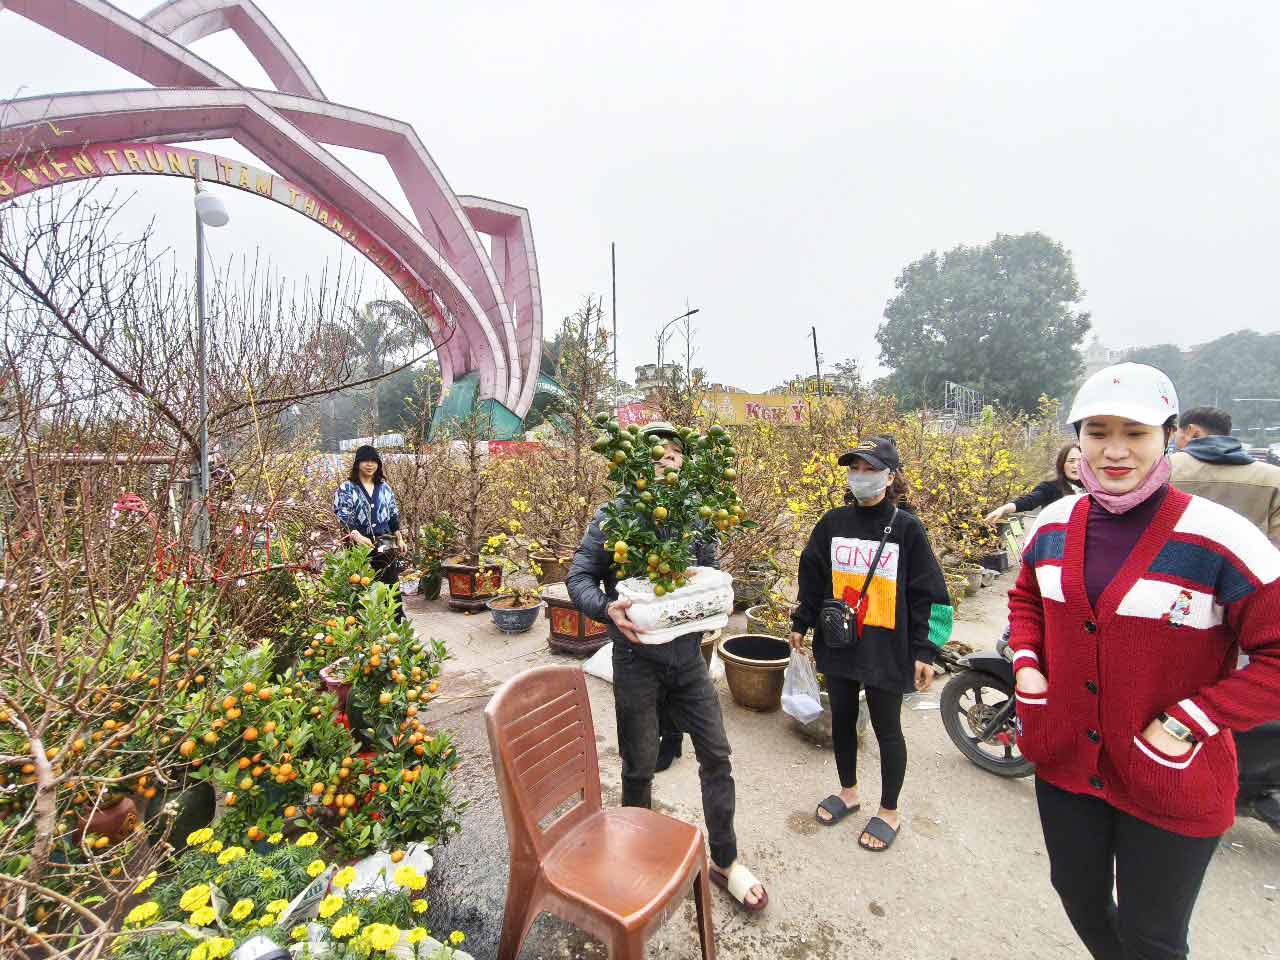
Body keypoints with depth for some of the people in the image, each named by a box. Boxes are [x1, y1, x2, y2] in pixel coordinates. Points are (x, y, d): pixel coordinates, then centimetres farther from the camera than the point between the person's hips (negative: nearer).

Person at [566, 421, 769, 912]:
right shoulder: (613, 517, -9)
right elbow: (579, 577, -10)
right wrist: (608, 609, -28)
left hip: (689, 655, 3)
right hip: (638, 660, -3)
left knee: (716, 755, 10)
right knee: (639, 766, 15)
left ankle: (725, 861, 32)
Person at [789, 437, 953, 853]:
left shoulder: (906, 529, -9)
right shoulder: (833, 523, 1)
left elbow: (927, 594, -7)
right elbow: (812, 578, 9)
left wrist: (924, 650, -9)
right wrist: (801, 624, 10)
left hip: (887, 651, -4)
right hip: (838, 645, 4)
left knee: (887, 729, 12)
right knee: (842, 720, 18)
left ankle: (889, 812, 33)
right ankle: (848, 791, 41)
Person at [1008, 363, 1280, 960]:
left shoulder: (1220, 539, -19)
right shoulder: (1054, 523, -4)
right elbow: (1026, 598, 13)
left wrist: (1189, 723, -20)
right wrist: (1025, 663, -1)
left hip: (1170, 785, -4)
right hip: (1064, 762, 4)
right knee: (1078, 897, 26)